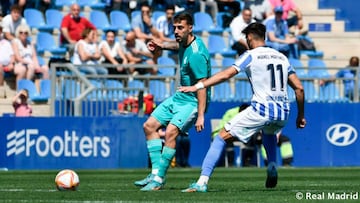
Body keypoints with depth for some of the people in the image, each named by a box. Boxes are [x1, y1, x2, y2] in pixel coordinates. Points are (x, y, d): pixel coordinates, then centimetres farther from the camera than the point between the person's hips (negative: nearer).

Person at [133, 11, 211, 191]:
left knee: (171, 131, -27)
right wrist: (162, 46, 12)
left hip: (193, 101, -10)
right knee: (149, 126, 8)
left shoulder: (196, 54, -25)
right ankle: (156, 173, 8)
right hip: (180, 96, 10)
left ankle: (159, 180, -19)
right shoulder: (185, 43, 2)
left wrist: (200, 115, -31)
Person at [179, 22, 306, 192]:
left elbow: (226, 74, -11)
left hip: (261, 110, -6)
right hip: (283, 113, 6)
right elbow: (299, 88, 15)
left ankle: (202, 182, -11)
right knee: (269, 132, 42)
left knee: (221, 137, 1)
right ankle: (272, 168, 22)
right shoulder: (281, 57, 17)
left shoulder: (251, 55, 1)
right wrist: (301, 116, 24)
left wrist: (197, 86, -14)